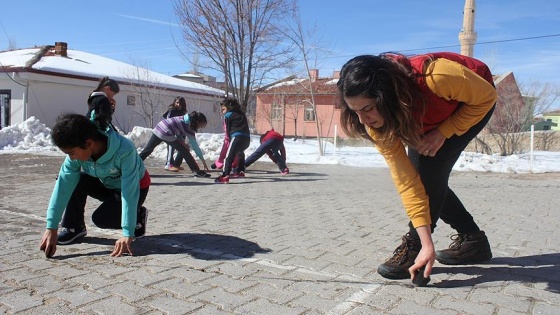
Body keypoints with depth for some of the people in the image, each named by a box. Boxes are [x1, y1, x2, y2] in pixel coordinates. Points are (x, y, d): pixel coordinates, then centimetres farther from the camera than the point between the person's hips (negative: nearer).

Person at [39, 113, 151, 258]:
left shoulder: (125, 151, -40)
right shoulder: (78, 150, -25)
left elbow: (129, 192, -41)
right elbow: (63, 184, -26)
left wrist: (127, 234, -44)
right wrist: (51, 227, -32)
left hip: (136, 186, -5)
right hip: (105, 184, 5)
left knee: (101, 219, -25)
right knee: (75, 180, -22)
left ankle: (138, 217, 2)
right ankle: (74, 227, -3)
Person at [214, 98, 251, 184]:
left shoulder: (227, 115, 9)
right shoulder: (241, 113, 27)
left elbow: (228, 129, 9)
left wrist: (229, 138, 22)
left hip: (237, 137, -7)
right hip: (247, 137, 7)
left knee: (229, 156, -12)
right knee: (240, 152, 34)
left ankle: (225, 176, -26)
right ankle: (241, 171, 38)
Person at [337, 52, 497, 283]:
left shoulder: (435, 77, -44)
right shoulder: (376, 123, -29)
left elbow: (486, 96, -23)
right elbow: (406, 181, -28)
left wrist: (443, 133, -31)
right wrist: (427, 244, -31)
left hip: (475, 100, -4)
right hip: (432, 115, 5)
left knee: (430, 166, -22)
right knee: (415, 169, -5)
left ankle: (413, 247, -10)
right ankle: (472, 240, 12)